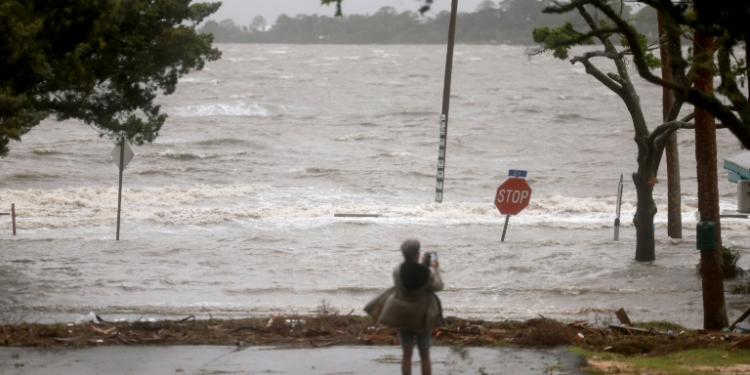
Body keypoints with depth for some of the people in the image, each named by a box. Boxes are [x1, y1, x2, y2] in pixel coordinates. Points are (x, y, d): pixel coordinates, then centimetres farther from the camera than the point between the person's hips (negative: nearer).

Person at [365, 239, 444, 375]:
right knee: (425, 355, 11)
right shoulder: (426, 272, -19)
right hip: (423, 317, -1)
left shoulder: (398, 271, -16)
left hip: (404, 315, 1)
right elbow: (438, 286, -4)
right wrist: (435, 270, 12)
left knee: (407, 354, 9)